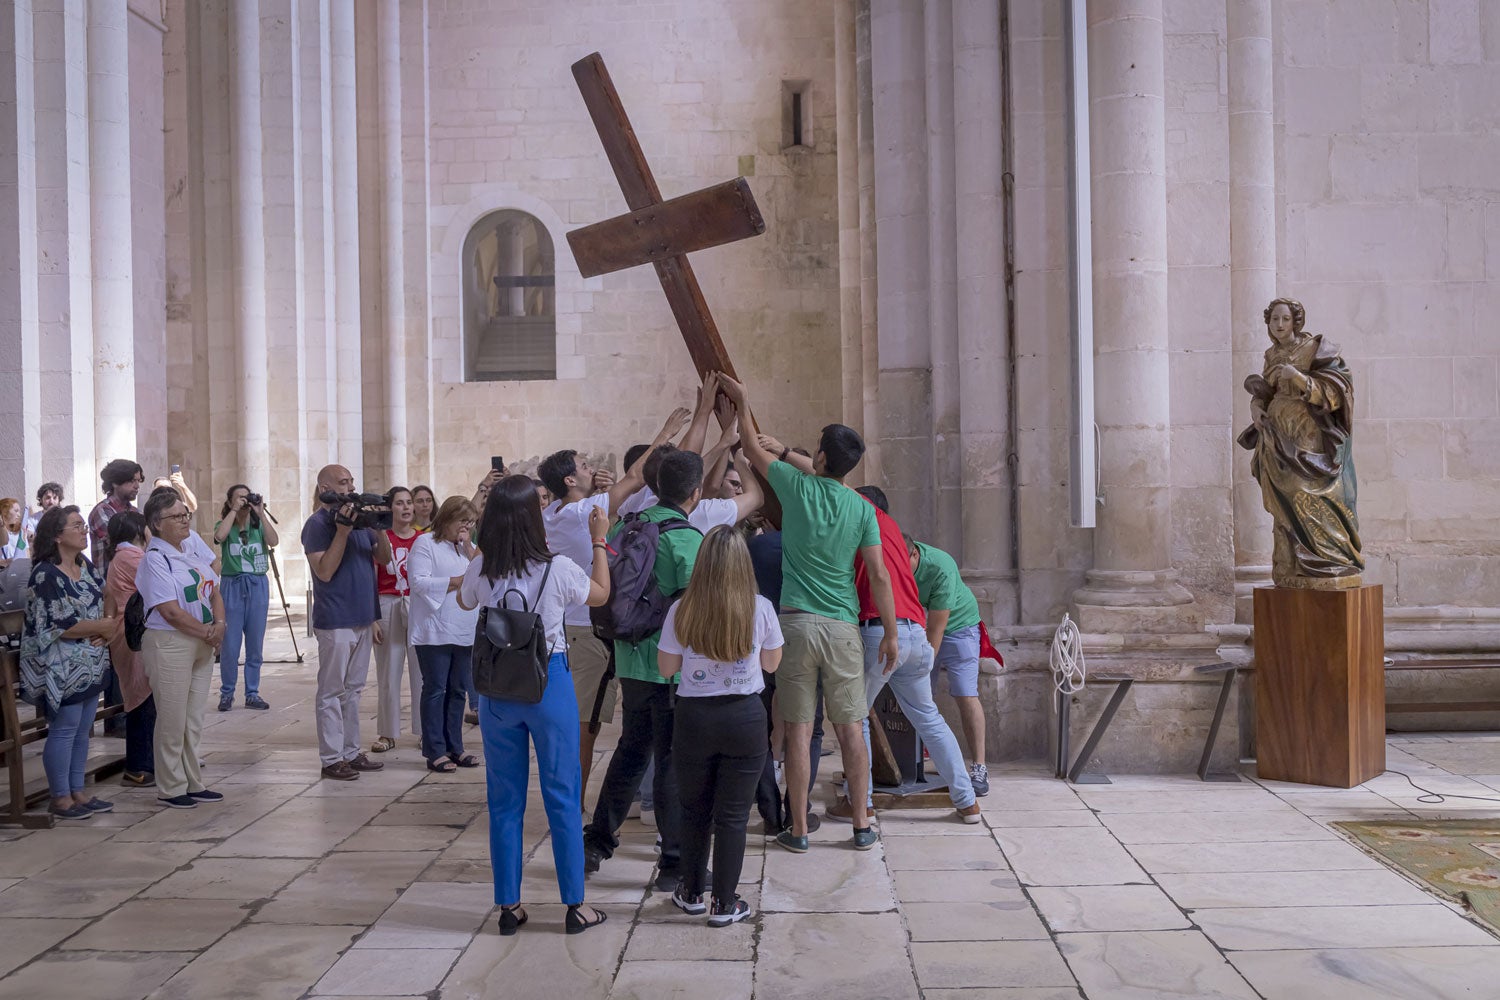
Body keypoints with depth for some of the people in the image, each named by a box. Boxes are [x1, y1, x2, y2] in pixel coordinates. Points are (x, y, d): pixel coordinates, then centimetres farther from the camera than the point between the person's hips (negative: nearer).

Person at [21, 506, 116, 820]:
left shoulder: (87, 567, 10)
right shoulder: (46, 575, -15)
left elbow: (103, 606, 12)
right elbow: (59, 626, -20)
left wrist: (104, 633, -8)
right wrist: (101, 628, -12)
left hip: (91, 665, 8)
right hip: (61, 669, -8)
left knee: (82, 731, 12)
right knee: (63, 731, -1)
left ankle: (78, 792, 21)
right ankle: (60, 798, 9)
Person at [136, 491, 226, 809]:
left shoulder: (191, 551, 11)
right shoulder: (155, 559, -13)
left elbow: (214, 592, 13)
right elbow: (171, 611, -19)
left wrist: (219, 625, -5)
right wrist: (207, 634, -12)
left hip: (201, 644, 8)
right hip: (169, 644, -8)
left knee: (194, 720, 13)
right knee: (173, 721, 0)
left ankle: (192, 784, 23)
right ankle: (170, 789, 12)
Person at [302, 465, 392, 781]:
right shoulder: (317, 524, -10)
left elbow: (384, 558, 12)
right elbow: (324, 571, -19)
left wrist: (380, 529, -7)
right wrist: (342, 531, -24)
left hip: (362, 619, 7)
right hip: (335, 621, -7)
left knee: (353, 689, 13)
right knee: (332, 692, -1)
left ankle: (351, 752, 20)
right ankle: (331, 758, 5)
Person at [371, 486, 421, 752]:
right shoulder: (380, 538, 1)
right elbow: (371, 580, -1)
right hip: (388, 606, -2)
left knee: (422, 670, 3)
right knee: (388, 672, 3)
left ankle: (425, 730, 12)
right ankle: (387, 733, 12)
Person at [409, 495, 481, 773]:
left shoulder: (469, 547, 17)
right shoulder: (426, 543, -4)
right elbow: (419, 581, -16)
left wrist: (469, 548, -3)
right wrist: (459, 581, -14)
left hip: (465, 632, 7)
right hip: (435, 632, -6)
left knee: (458, 690, 10)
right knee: (435, 690, -2)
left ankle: (454, 747, 18)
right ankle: (435, 752, 3)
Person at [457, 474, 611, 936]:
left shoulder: (480, 570, -7)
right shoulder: (557, 569, -14)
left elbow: (464, 601, 17)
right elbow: (600, 594, 6)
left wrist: (481, 551, 20)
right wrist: (598, 541, 15)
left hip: (497, 687, 3)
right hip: (549, 684, -2)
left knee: (504, 799, 12)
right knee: (562, 796, 8)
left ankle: (509, 906, 20)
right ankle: (575, 905, 16)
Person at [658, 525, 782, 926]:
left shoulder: (682, 610, -8)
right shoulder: (760, 609, -8)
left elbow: (666, 668, 2)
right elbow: (771, 663, 6)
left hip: (694, 717, 1)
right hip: (745, 717, -1)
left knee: (694, 810, 17)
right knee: (732, 816, 8)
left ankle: (691, 893, 30)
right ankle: (725, 904, 15)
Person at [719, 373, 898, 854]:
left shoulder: (797, 487, -1)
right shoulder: (861, 508, 1)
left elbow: (753, 448, 15)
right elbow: (879, 576, -1)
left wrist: (741, 400, 29)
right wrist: (891, 633, 6)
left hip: (797, 623, -1)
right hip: (843, 627, 1)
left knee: (799, 729, 2)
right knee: (850, 727, 8)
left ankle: (798, 830, 8)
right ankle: (861, 825, 15)